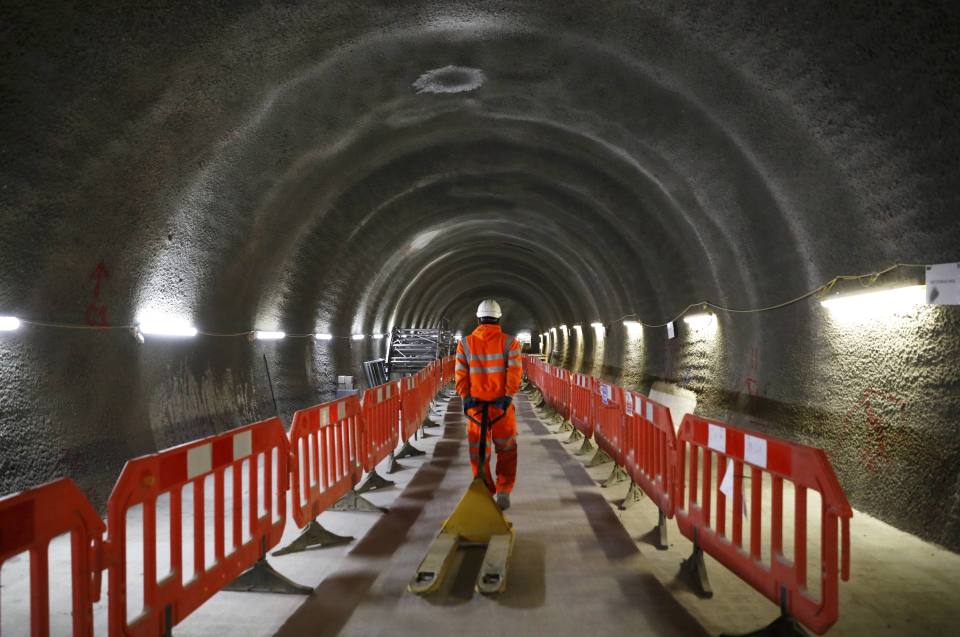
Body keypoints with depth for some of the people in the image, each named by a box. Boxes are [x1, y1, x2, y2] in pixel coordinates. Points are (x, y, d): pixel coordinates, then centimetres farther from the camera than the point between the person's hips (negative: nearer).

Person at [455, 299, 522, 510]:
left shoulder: (465, 343, 3)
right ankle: (503, 491, 6)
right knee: (506, 449, 13)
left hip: (474, 403, 1)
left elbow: (460, 373, -3)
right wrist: (508, 396, -11)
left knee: (478, 450, 13)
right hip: (501, 403, -1)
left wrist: (465, 397, -2)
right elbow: (514, 371, -10)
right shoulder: (510, 342, -1)